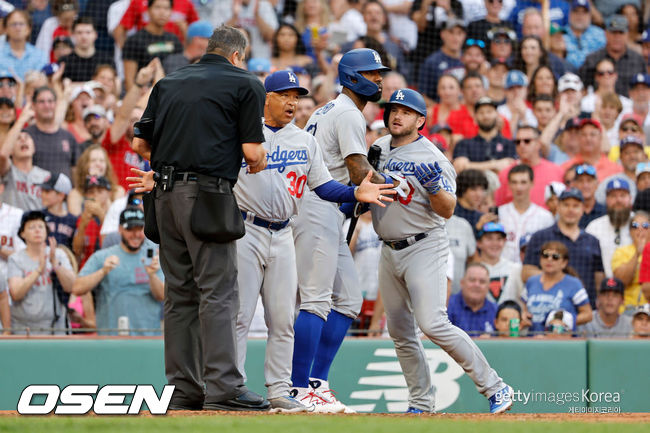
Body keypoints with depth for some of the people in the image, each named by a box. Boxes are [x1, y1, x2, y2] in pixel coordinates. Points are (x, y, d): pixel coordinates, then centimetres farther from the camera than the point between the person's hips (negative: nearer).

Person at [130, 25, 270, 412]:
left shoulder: (169, 83, 18)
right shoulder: (245, 83, 3)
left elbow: (140, 144, 15)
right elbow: (253, 151, -6)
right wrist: (259, 164, 15)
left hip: (166, 193, 6)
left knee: (180, 292, 9)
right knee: (218, 290, -8)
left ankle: (183, 387, 8)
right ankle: (223, 386, -14)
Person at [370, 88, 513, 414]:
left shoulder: (431, 158, -13)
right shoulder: (379, 148, 8)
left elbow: (447, 210, -16)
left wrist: (434, 187, -35)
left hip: (424, 248, -8)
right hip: (389, 250, 8)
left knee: (432, 323, -20)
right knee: (399, 331, 9)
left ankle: (494, 387, -14)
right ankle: (421, 404, 18)